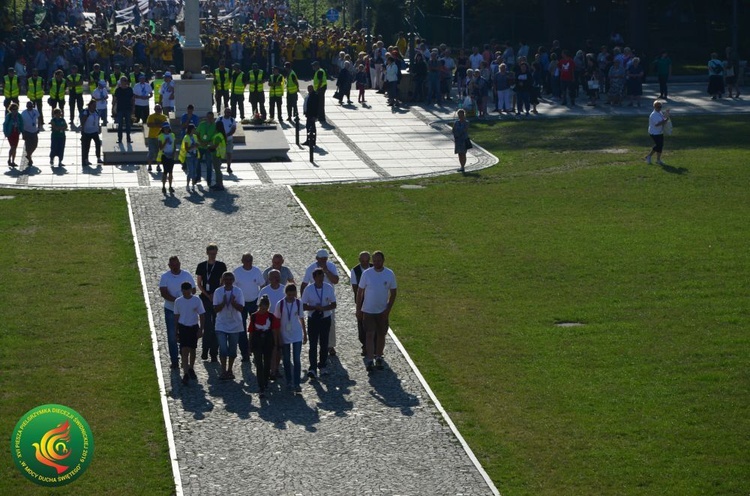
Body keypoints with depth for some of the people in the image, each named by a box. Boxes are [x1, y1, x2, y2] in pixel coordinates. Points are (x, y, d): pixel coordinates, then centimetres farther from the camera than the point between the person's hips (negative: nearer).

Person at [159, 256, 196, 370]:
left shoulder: (187, 275, 1)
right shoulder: (165, 277, -4)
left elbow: (193, 290, 5)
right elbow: (163, 293, -13)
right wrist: (176, 300, -26)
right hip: (170, 310, -1)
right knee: (172, 336, 1)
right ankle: (175, 361, 7)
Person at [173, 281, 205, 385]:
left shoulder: (197, 300, -6)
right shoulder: (178, 301, -2)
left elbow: (202, 315, -1)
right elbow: (176, 316, 6)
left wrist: (201, 329, -7)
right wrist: (176, 332, 7)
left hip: (194, 327, 0)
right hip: (183, 327, 0)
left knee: (192, 350, 13)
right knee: (184, 351, -9)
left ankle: (191, 369, 34)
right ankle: (186, 374, -12)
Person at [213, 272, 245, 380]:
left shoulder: (238, 291, -5)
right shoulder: (218, 292, -5)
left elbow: (241, 308, -9)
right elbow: (215, 309, -6)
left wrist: (233, 302, -26)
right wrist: (224, 302, -23)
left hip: (235, 325, 1)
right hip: (221, 325, -1)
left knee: (232, 350, 9)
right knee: (223, 349, -8)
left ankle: (230, 370, 23)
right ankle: (223, 371, 0)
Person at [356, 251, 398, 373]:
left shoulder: (390, 274, -5)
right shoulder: (366, 274, -7)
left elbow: (393, 293, 1)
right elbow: (360, 292, 1)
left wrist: (388, 309, -7)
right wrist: (358, 309, -1)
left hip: (382, 311, 1)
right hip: (368, 311, -1)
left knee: (381, 335, 10)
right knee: (370, 335, -8)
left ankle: (379, 358, 24)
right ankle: (369, 361, -8)